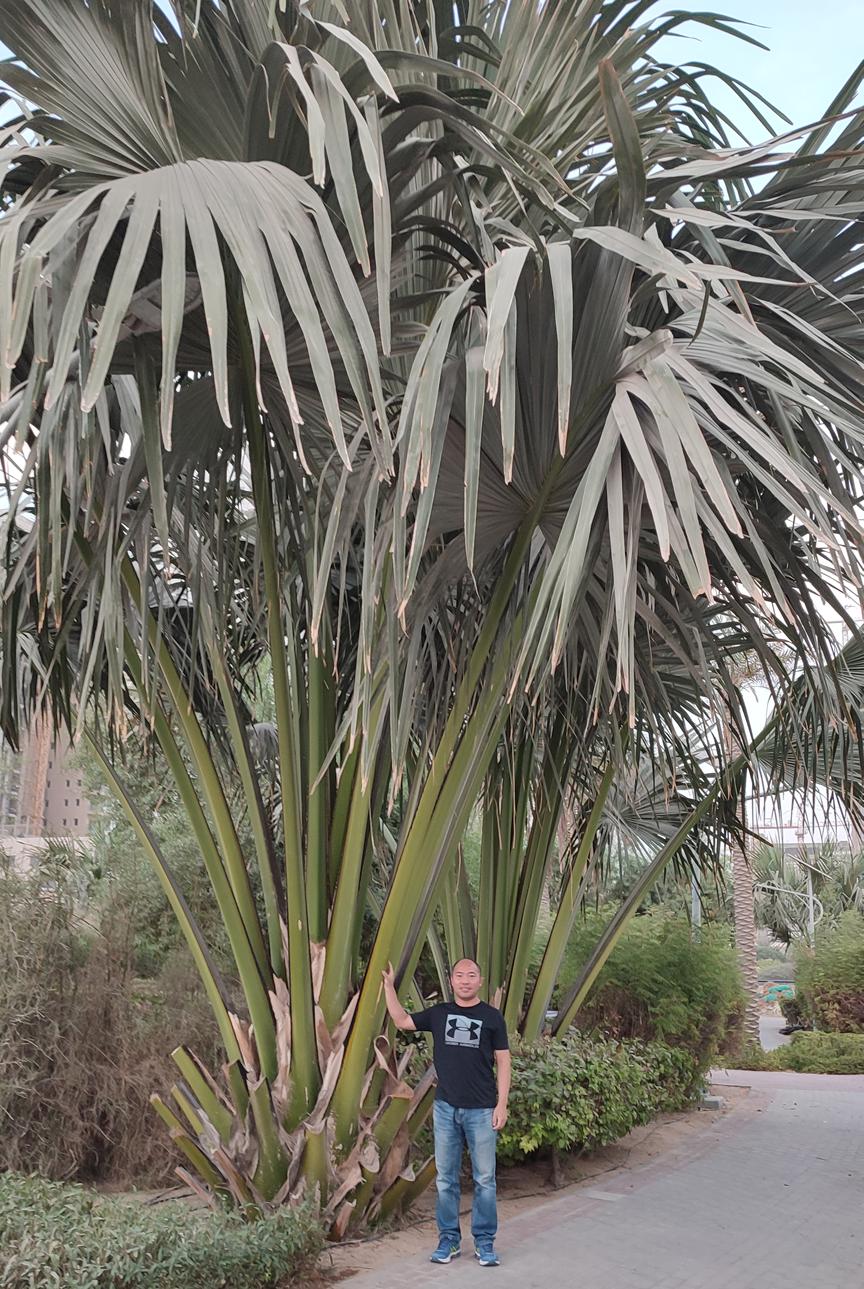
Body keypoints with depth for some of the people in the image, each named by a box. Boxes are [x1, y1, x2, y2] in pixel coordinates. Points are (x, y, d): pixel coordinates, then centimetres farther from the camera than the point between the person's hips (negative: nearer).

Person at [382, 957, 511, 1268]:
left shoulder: (492, 1017, 0)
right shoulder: (439, 1013, 7)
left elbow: (502, 1062, 1)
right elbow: (402, 1021, 12)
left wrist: (502, 1104, -6)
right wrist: (389, 985, 3)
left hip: (481, 1110, -2)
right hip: (445, 1108, 2)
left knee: (484, 1179, 3)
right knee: (446, 1179, 9)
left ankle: (485, 1242, 15)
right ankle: (448, 1240, 20)